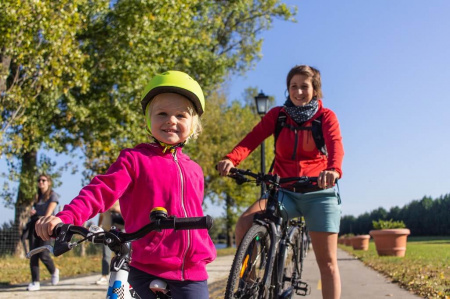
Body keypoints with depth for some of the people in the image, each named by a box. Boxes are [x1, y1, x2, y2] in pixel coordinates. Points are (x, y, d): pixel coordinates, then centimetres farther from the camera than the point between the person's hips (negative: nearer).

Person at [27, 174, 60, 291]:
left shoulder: (53, 195, 5)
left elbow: (50, 210, -9)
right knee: (33, 255, -5)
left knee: (43, 254, -14)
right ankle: (35, 282, -5)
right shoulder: (37, 197, 22)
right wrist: (32, 212, 5)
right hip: (34, 226, 6)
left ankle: (54, 271, 15)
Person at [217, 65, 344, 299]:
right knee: (245, 223, -24)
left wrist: (333, 169, -43)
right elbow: (253, 138, -12)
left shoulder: (326, 116, 2)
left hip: (318, 192, -1)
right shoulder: (277, 115, 5)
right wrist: (231, 159, -33)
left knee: (327, 261, -2)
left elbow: (335, 144, -19)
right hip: (284, 191, 1)